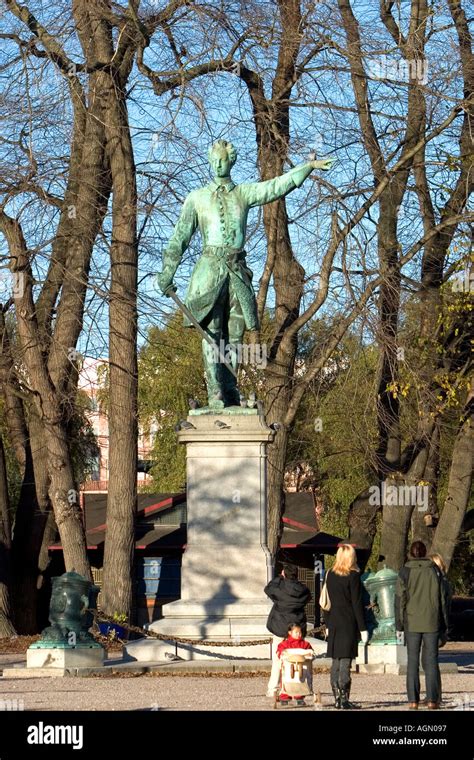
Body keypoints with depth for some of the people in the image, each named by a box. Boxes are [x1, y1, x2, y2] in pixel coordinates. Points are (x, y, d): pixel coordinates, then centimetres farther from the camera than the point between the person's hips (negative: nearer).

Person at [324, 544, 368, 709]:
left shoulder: (330, 575, 6)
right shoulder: (353, 576, -9)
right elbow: (357, 603, -10)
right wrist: (363, 628, -6)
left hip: (333, 623, 5)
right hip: (349, 624, -5)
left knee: (336, 661, 10)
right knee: (345, 661, -5)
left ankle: (337, 699, 12)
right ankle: (344, 700, -7)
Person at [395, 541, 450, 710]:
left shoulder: (405, 572, -2)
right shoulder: (434, 570, 2)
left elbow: (400, 599, -3)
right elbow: (443, 597, 4)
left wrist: (399, 624, 3)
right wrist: (444, 623, 11)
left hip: (412, 624, -1)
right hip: (432, 623, 1)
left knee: (413, 661, 4)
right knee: (431, 660, 4)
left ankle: (413, 700, 1)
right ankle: (432, 699, 0)